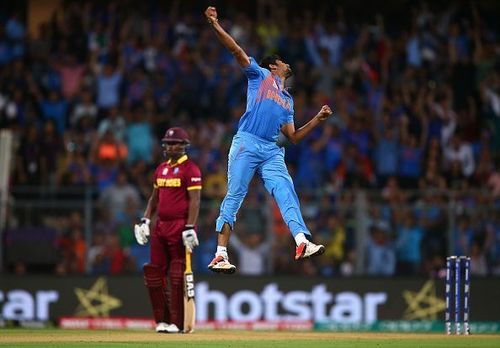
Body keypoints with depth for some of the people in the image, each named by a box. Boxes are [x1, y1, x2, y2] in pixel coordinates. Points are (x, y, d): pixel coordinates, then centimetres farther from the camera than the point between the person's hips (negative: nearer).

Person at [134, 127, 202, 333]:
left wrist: (190, 228, -20)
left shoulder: (190, 169, -6)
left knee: (178, 276, -7)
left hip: (180, 227, -8)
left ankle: (177, 323, -3)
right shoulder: (161, 169, 17)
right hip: (161, 226, 8)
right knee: (154, 273, 5)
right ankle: (162, 320, 12)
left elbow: (194, 201, -13)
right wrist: (145, 221, 12)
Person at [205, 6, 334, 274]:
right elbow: (236, 51, 4)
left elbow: (293, 137, 27)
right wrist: (214, 24, -6)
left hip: (271, 151, 5)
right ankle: (220, 255, -10)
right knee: (234, 197, -9)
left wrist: (318, 119, 19)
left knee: (286, 193, -15)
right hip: (247, 143, -5)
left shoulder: (287, 100, 30)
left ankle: (302, 243, -31)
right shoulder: (260, 75, 15)